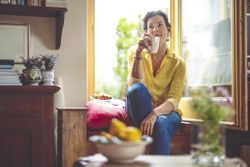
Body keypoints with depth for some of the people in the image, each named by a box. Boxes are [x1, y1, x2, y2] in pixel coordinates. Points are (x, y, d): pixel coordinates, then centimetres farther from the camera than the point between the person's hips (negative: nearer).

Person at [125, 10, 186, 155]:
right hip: (139, 111, 1)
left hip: (166, 112, -1)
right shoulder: (136, 53, 2)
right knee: (137, 89, -32)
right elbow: (135, 84, -15)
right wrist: (138, 52, -25)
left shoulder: (178, 63, -1)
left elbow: (174, 100, -12)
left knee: (160, 125, -37)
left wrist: (154, 113, -32)